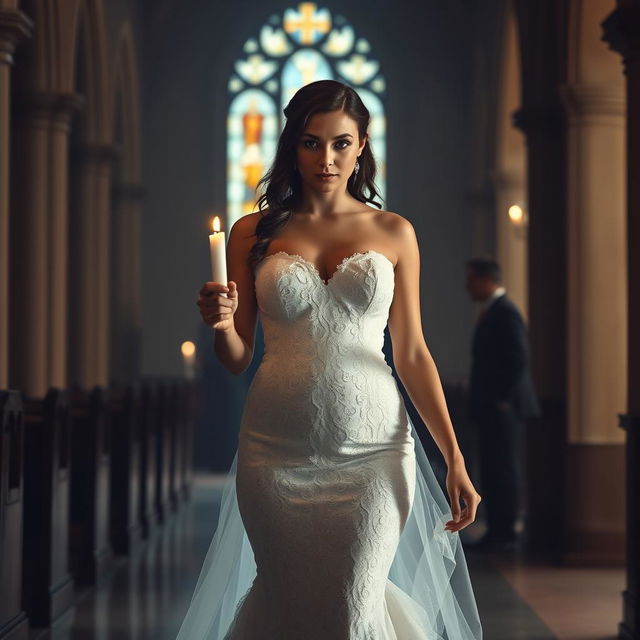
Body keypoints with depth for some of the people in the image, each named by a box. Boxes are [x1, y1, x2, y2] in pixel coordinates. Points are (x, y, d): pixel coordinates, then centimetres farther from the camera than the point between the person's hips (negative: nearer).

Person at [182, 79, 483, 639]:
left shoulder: (394, 233, 7)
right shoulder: (253, 234, 7)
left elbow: (412, 354, 8)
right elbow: (237, 358, 10)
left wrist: (455, 457, 2)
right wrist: (221, 323, -14)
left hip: (371, 447, 0)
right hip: (278, 447, 1)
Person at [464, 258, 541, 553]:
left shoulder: (505, 313, -14)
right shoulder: (492, 311, 16)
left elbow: (519, 360, -20)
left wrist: (502, 399, -17)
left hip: (503, 409, -10)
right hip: (491, 410, 10)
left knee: (504, 471, -6)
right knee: (491, 472, 11)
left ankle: (506, 533, -2)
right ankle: (496, 532, 15)